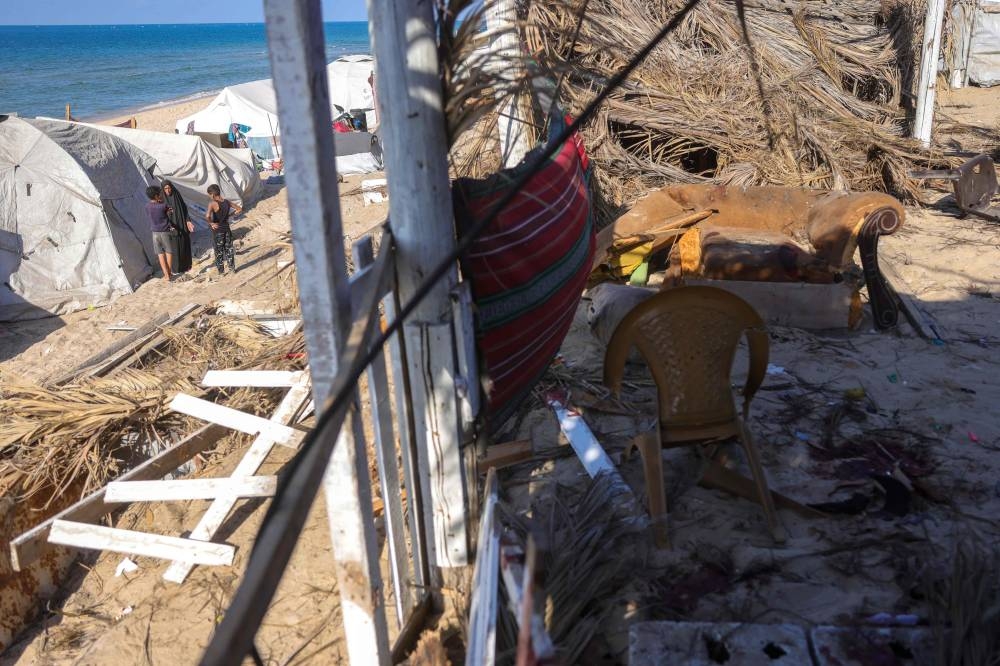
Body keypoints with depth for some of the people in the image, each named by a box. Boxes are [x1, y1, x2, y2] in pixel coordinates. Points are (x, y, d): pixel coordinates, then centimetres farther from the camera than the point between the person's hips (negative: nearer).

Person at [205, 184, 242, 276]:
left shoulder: (213, 204, -21)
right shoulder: (227, 202, -4)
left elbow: (207, 217, -35)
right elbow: (239, 209, 6)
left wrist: (211, 223, -18)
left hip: (217, 230, -4)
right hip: (227, 228, 5)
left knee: (219, 251, 10)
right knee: (229, 248, 18)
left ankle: (221, 270, 20)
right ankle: (232, 267, 27)